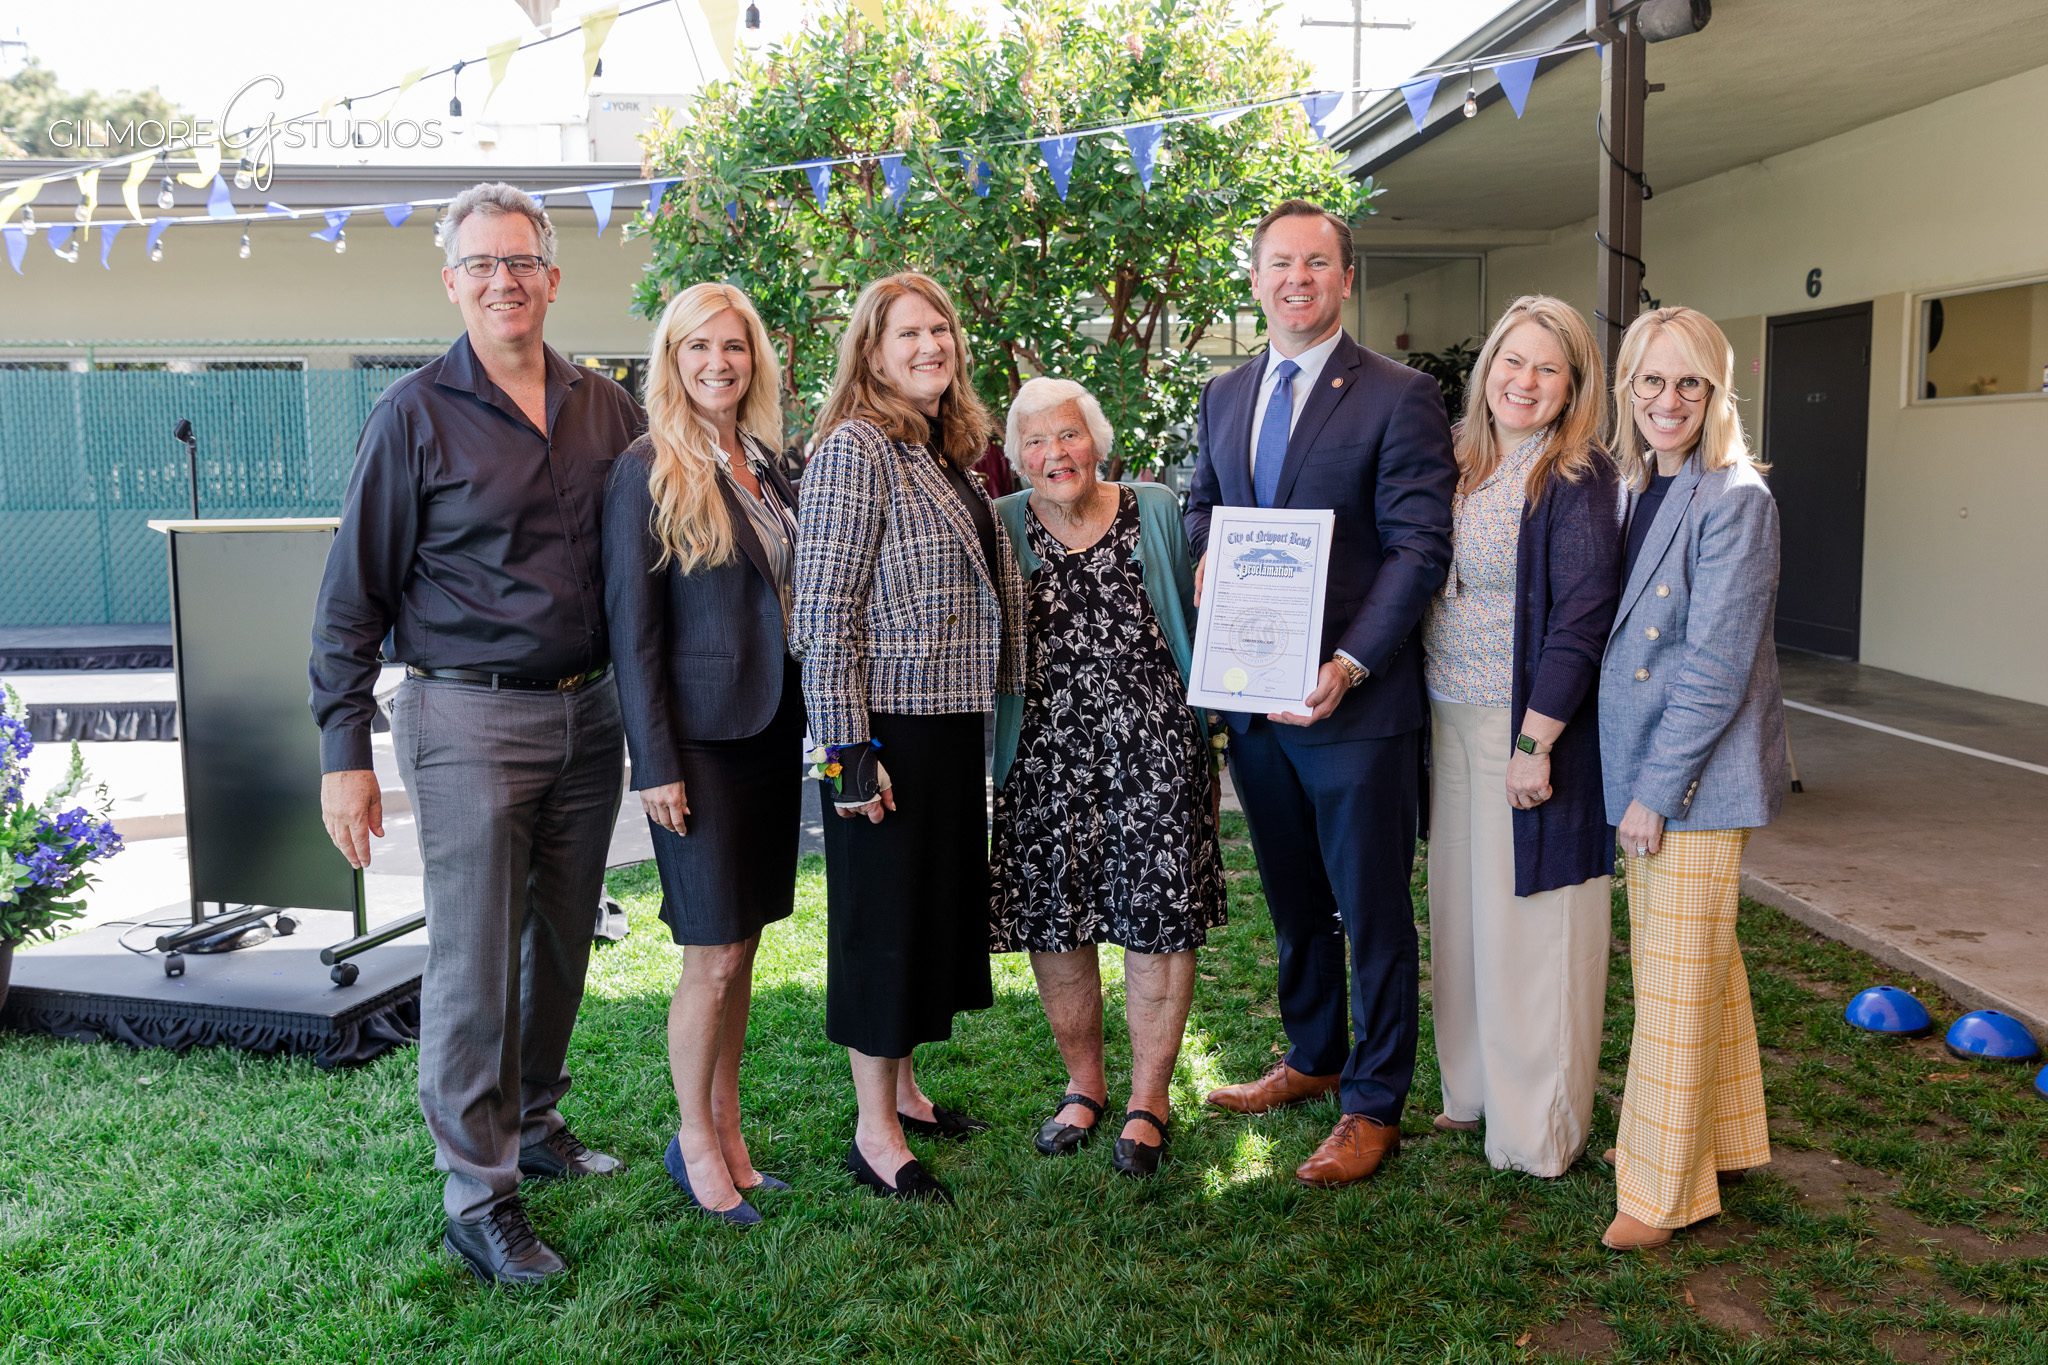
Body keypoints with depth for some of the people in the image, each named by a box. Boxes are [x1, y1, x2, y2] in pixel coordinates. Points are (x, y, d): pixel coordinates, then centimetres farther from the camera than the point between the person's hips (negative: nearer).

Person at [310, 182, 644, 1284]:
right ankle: (479, 1198, 12)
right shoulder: (415, 414, -5)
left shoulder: (608, 409, 7)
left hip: (587, 715, 5)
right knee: (475, 962, 0)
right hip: (469, 722, -4)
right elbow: (355, 593, -4)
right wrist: (344, 753, -8)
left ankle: (532, 1121, 35)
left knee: (563, 941, 15)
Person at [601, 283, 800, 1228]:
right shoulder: (648, 472, -8)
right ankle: (695, 1142, 19)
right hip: (701, 735, -6)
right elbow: (632, 626, -11)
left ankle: (727, 1131, 26)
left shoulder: (766, 466, 11)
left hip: (772, 729, 6)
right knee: (714, 957, -1)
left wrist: (808, 722, 11)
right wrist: (654, 762, -14)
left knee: (743, 946, 13)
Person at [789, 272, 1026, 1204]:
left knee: (939, 900, 17)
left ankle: (902, 1086, 33)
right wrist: (846, 749, -21)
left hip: (951, 719, 9)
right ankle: (875, 1134, 14)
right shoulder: (855, 450, -13)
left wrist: (984, 708, 18)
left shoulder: (948, 453, 13)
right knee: (883, 915, 1)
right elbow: (824, 610, -18)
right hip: (887, 725, -9)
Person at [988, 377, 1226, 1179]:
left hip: (1154, 747, -1)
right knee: (1053, 919, 6)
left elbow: (1198, 615, 14)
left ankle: (1148, 1099, 17)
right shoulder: (1001, 527, 6)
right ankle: (1083, 1084, 28)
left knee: (1159, 915, 1)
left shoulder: (1156, 511, 5)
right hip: (1045, 755, 1)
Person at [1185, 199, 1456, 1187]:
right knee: (1293, 901, 20)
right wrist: (1205, 564, -2)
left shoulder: (1399, 396, -7)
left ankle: (1373, 1105, 20)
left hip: (1354, 699, -6)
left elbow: (1419, 545, -13)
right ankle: (1313, 1058, 38)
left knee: (1372, 910, 5)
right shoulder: (1223, 396, 12)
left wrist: (1351, 664, -22)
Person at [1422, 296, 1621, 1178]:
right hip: (1450, 718, 7)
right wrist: (1432, 717, 8)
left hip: (1532, 727, -7)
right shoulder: (1458, 462, 9)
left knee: (1528, 923, 1)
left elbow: (1581, 619, -16)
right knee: (1461, 905, 15)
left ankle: (1538, 1129, 15)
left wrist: (1534, 743, -19)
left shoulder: (1578, 480, -12)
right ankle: (1473, 1089, 31)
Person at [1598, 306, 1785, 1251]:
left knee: (1679, 976, 0)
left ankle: (1667, 1188, 12)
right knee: (1698, 959, 20)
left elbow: (1716, 669, -19)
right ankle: (1718, 1132, 36)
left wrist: (1657, 790, -17)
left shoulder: (1733, 500, -16)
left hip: (1698, 778, -8)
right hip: (1642, 765, 8)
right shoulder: (1638, 488, 9)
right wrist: (1634, 783, 9)